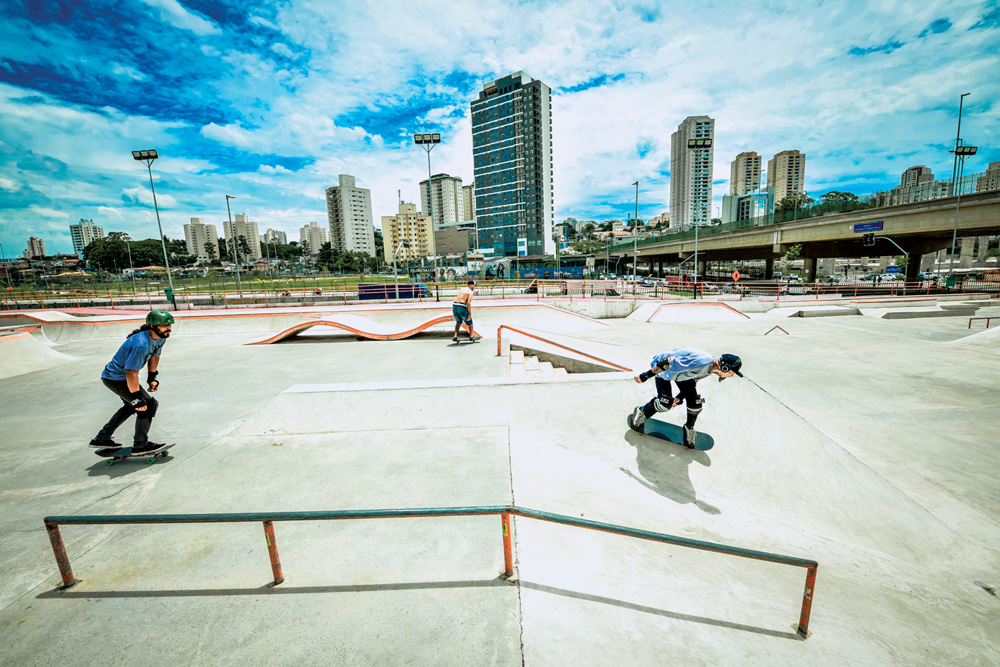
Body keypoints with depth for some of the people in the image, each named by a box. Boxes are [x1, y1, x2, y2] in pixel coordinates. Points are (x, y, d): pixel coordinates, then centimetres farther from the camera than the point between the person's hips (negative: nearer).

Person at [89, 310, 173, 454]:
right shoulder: (141, 344, -35)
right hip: (115, 378, -10)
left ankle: (102, 438, 39)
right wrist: (137, 398, -29)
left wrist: (152, 377, 14)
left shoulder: (160, 337, -6)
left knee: (131, 406, 26)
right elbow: (131, 373, -33)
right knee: (148, 404, -11)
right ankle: (140, 444, 0)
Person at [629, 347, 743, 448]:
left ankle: (689, 428, 24)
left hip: (682, 374, 8)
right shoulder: (701, 362, -36)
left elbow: (692, 382, 9)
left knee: (694, 401, -1)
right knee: (665, 404, -16)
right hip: (663, 368, -8)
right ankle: (641, 412, 12)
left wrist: (680, 398, 5)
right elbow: (670, 363, -38)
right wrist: (646, 375, -35)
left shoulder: (711, 368, -6)